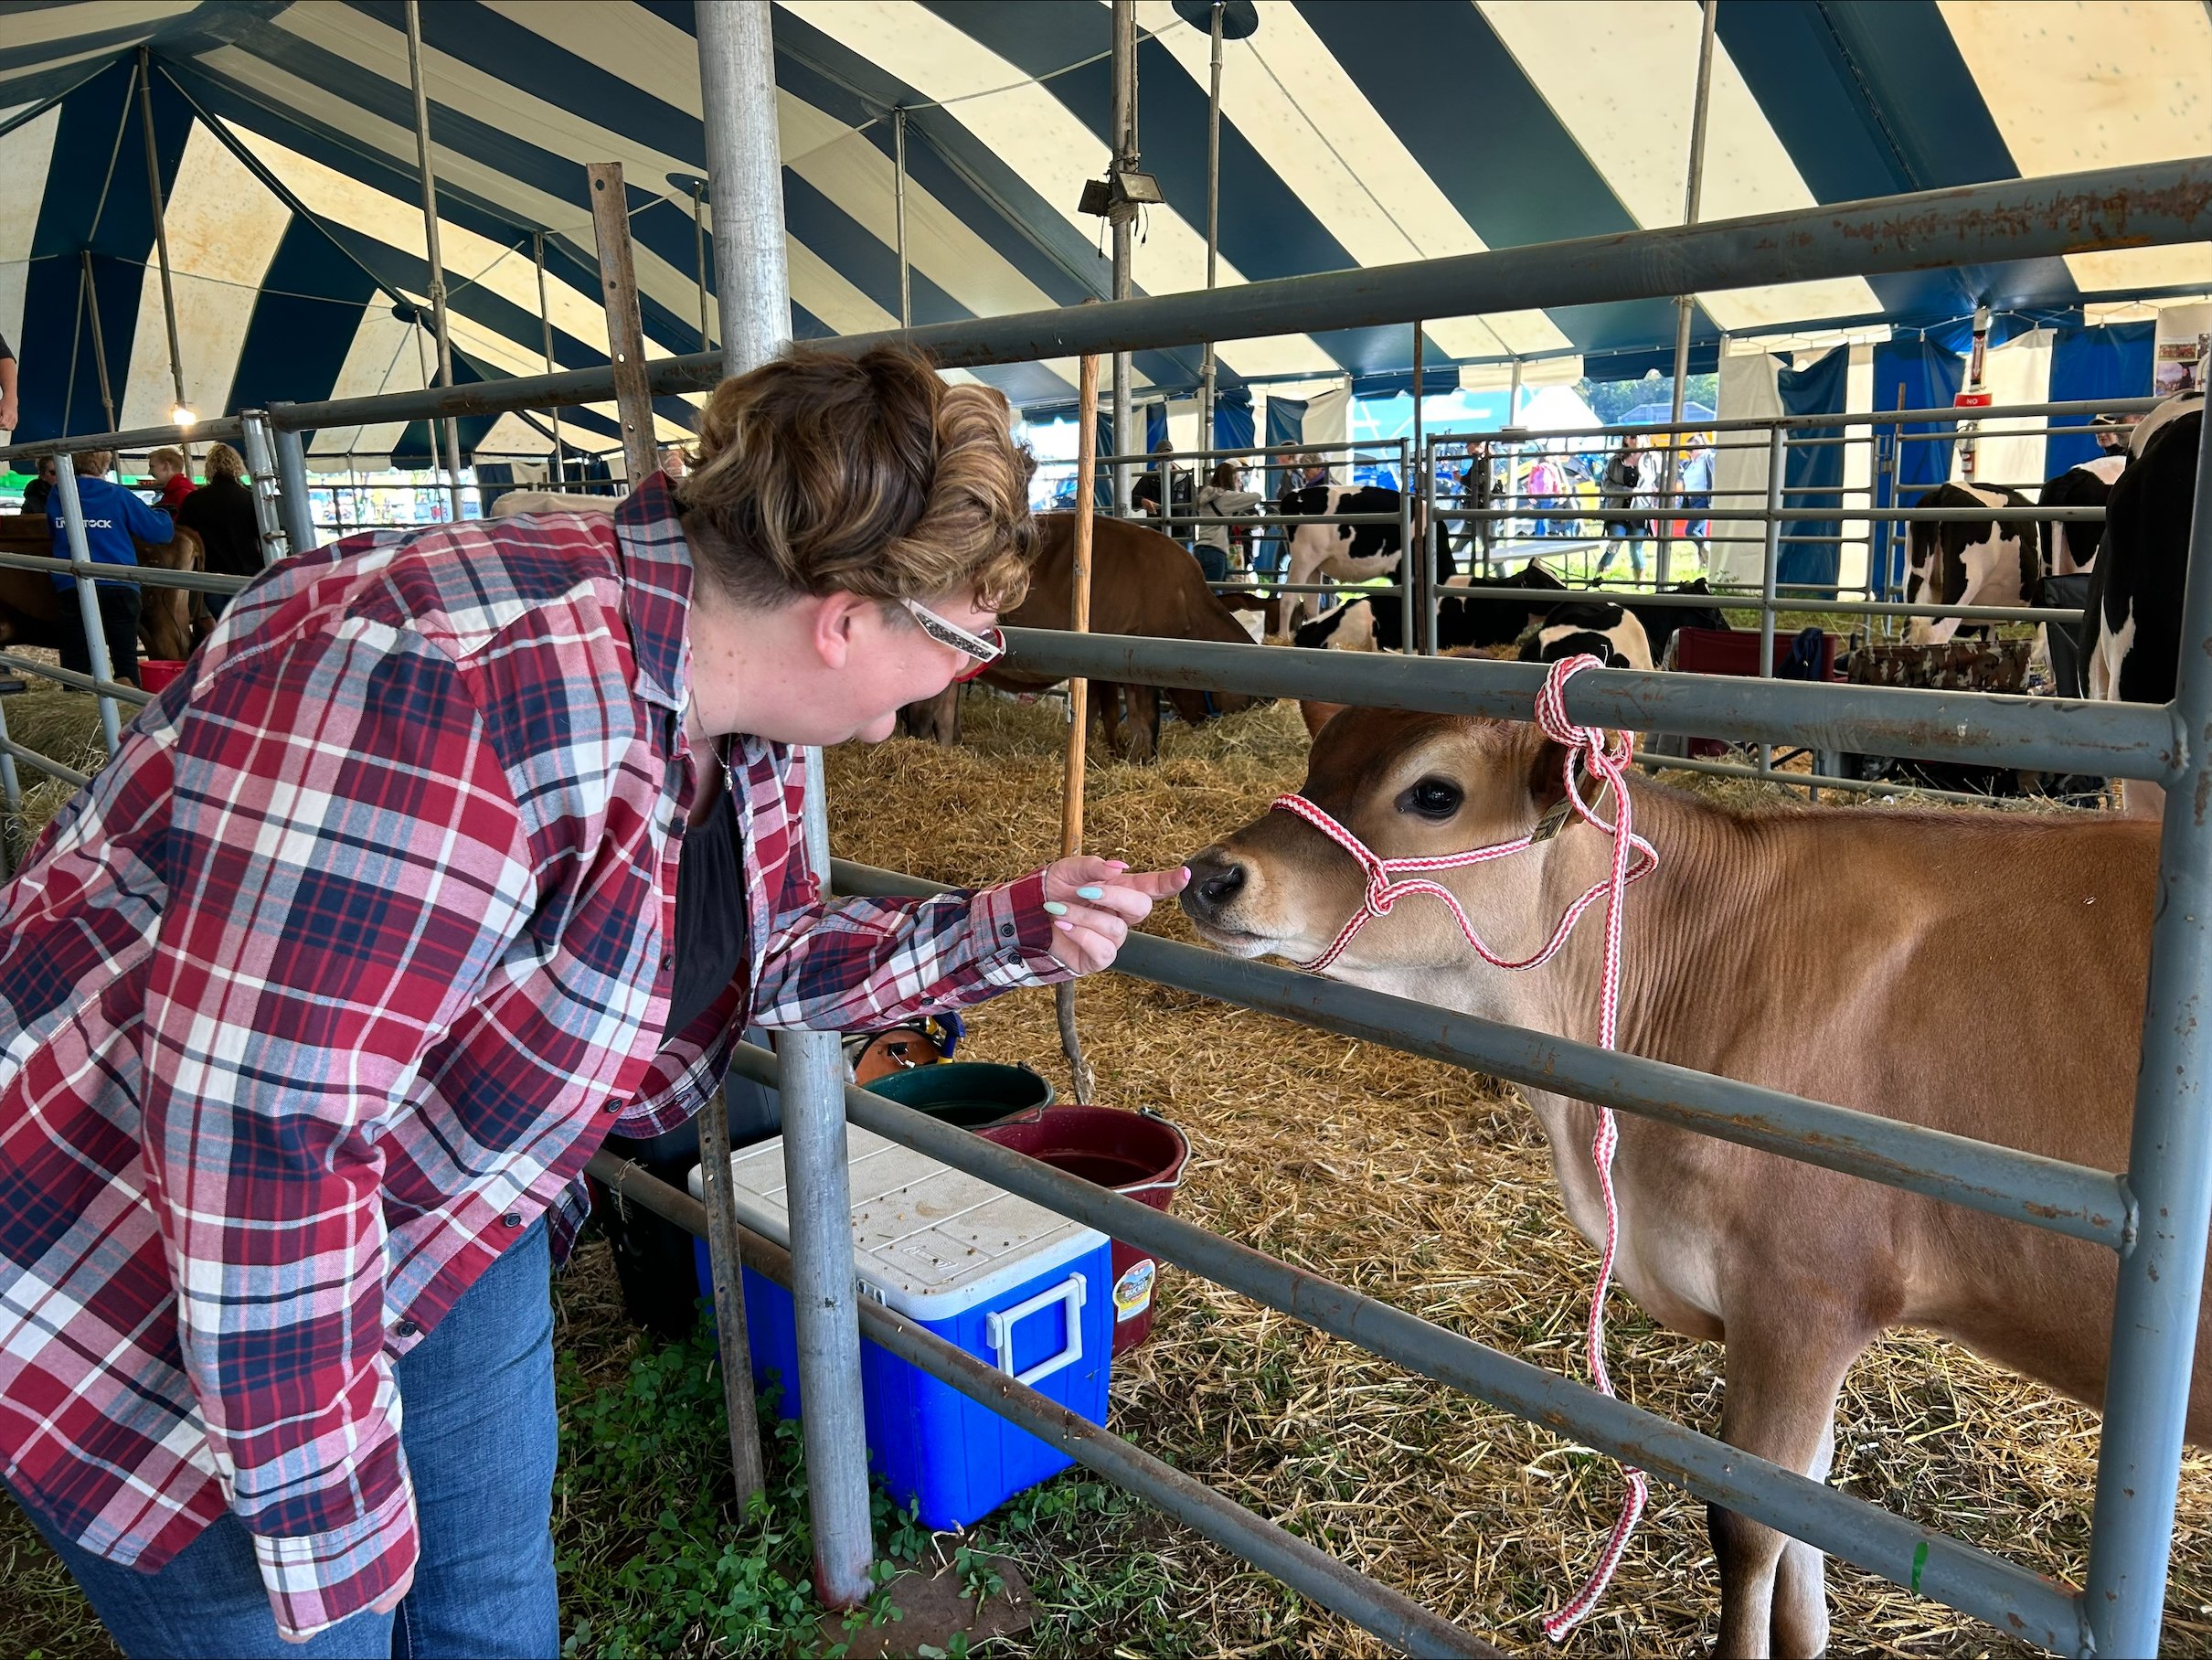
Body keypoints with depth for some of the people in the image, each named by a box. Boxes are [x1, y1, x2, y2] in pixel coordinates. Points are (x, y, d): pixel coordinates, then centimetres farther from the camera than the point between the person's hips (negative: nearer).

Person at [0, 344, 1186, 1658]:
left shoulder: (737, 712, -8)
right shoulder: (460, 689, -38)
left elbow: (758, 961, 8)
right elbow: (258, 1126, -35)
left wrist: (1010, 930, -4)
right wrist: (331, 1533, -24)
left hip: (457, 1225, 8)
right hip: (134, 1280, -7)